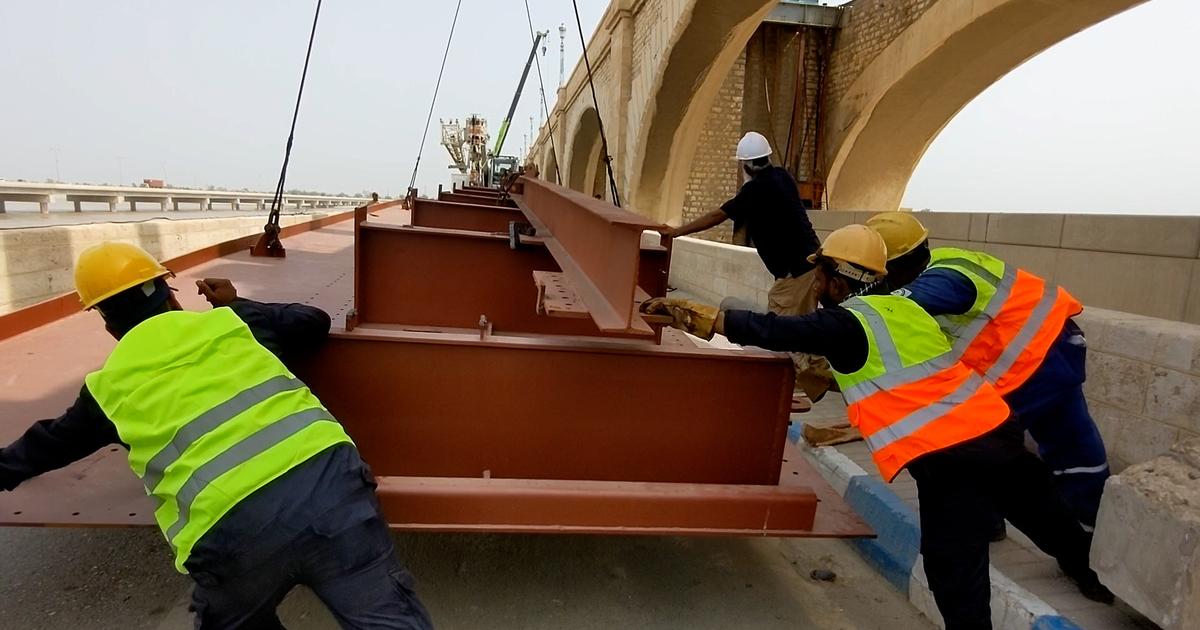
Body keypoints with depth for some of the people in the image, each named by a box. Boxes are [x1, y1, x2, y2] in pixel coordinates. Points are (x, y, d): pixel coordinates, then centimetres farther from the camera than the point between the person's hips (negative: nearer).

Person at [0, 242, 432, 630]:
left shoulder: (109, 387, 20)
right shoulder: (230, 322, 19)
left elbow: (53, 441, 41)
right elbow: (314, 322, 35)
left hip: (228, 530, 0)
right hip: (323, 473, 1)